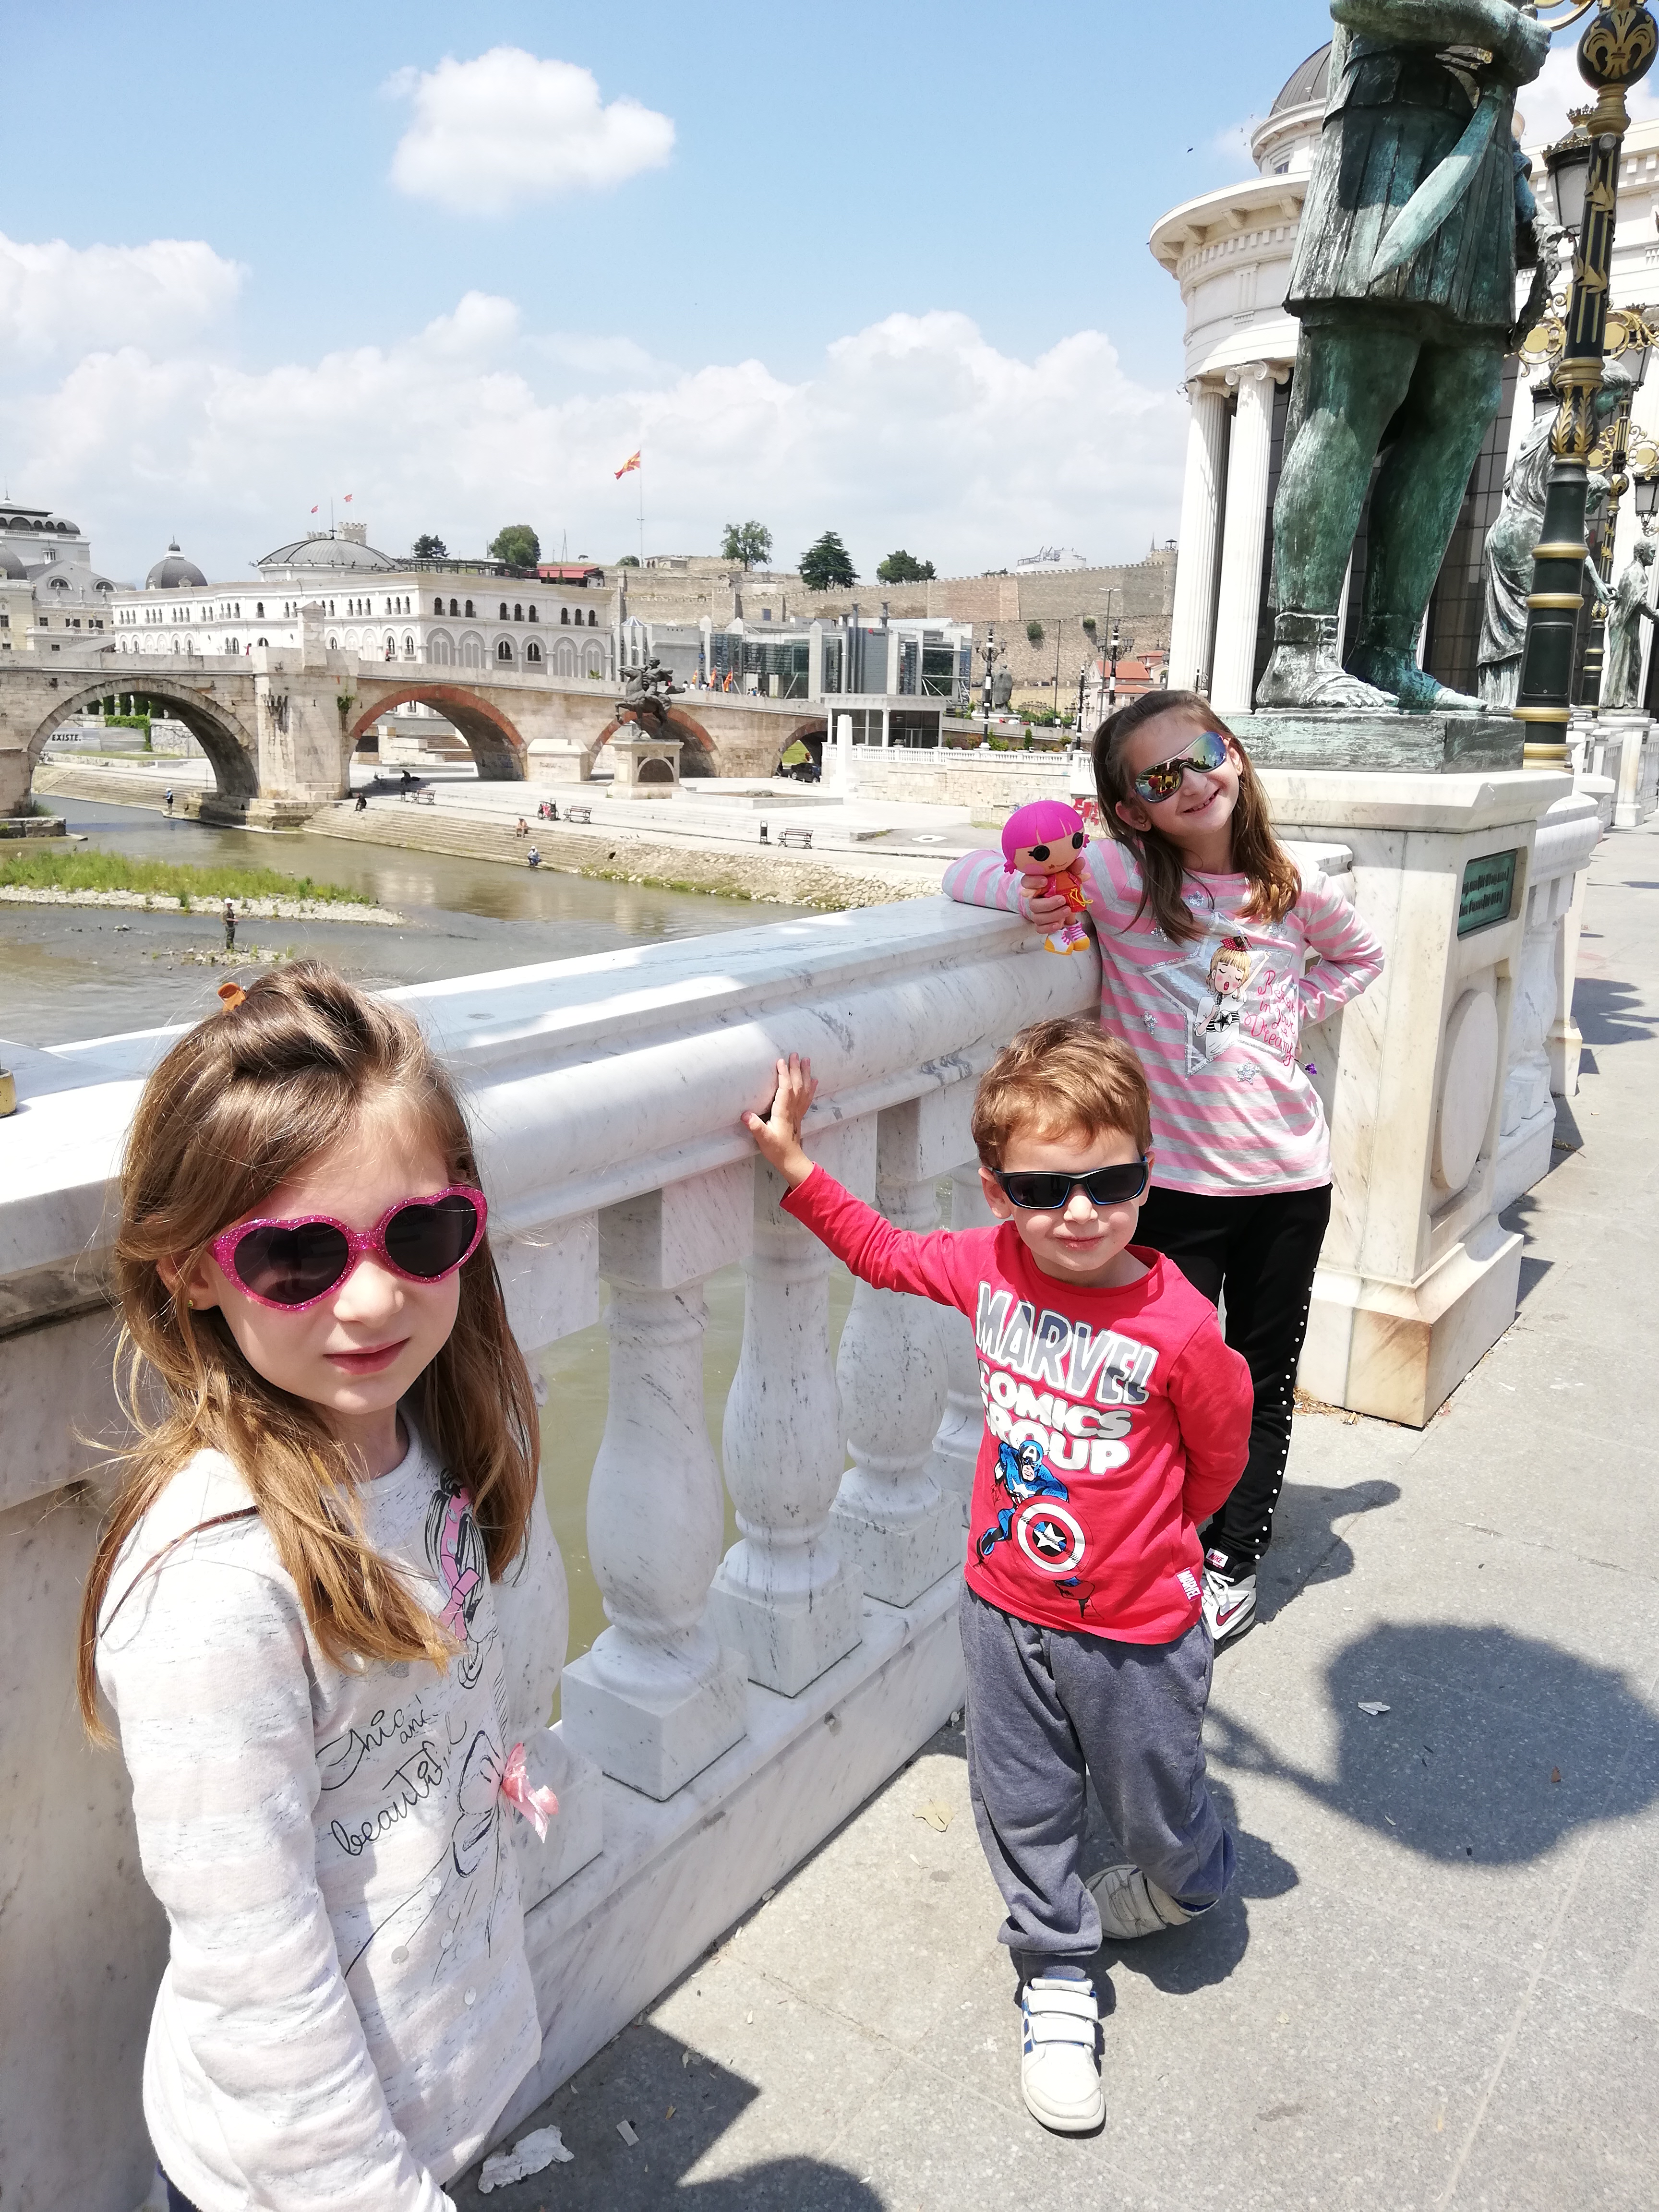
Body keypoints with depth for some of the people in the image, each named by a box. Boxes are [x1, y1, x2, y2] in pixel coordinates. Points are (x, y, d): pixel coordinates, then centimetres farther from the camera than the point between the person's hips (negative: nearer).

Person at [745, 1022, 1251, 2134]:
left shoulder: (1178, 1326, -25)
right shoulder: (989, 1268, -14)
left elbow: (1219, 1455, -6)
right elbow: (884, 1251, 7)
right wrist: (796, 1166, 0)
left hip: (1134, 1631, -3)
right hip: (1005, 1606, 3)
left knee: (1160, 1817, 19)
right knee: (1021, 1805, 18)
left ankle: (1183, 1889, 56)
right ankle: (1058, 1979, 44)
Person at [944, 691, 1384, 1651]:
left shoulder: (1297, 893, -4)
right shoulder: (1122, 878, -13)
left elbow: (1361, 955, 18)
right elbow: (967, 873, -14)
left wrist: (1295, 1015, 1)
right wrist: (1032, 891, -35)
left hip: (1288, 1174, 3)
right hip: (1175, 1176, -3)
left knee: (1266, 1375, 15)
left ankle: (1237, 1556, 35)